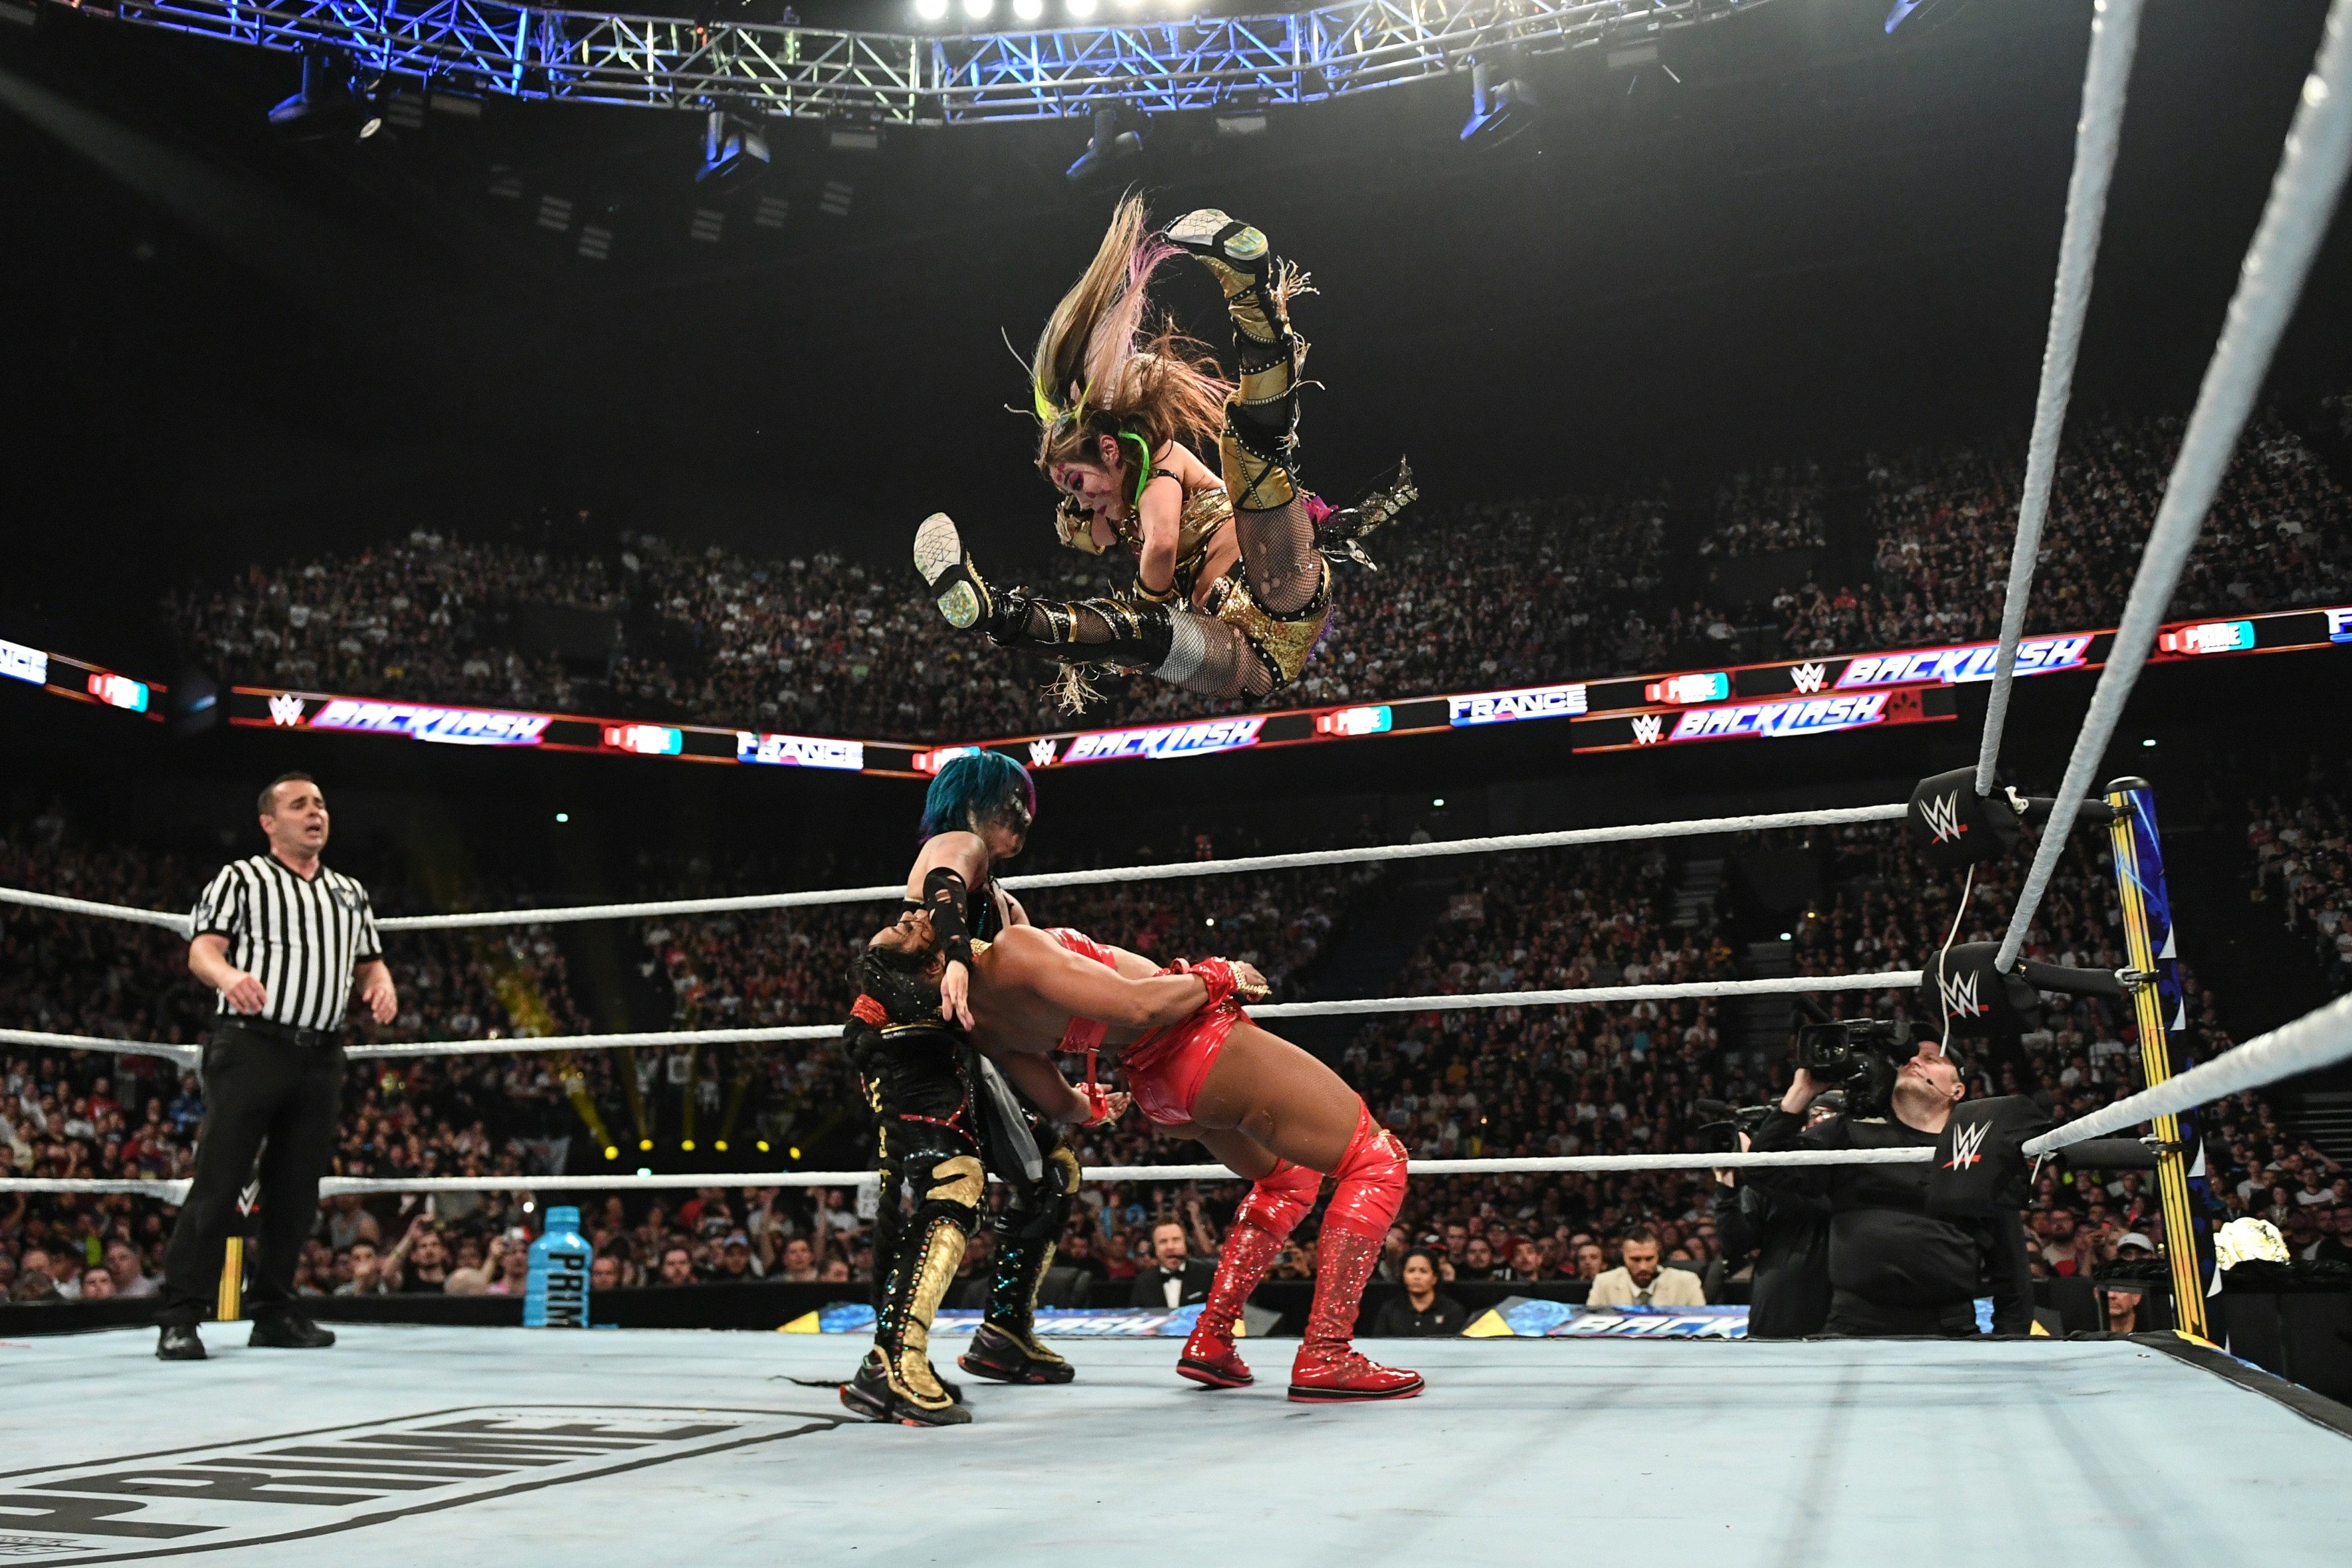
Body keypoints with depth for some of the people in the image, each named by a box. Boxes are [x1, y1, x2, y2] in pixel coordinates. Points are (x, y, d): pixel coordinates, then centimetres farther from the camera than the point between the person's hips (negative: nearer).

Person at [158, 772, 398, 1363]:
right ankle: (180, 1318, -3)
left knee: (296, 1191, 7)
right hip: (251, 1046, -5)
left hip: (320, 1055, 5)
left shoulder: (350, 892, 22)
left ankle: (273, 1313, 16)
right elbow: (202, 949, -4)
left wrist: (381, 984, 0)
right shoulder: (240, 878, 7)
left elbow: (369, 961, 24)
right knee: (218, 1182, -8)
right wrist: (228, 975, -27)